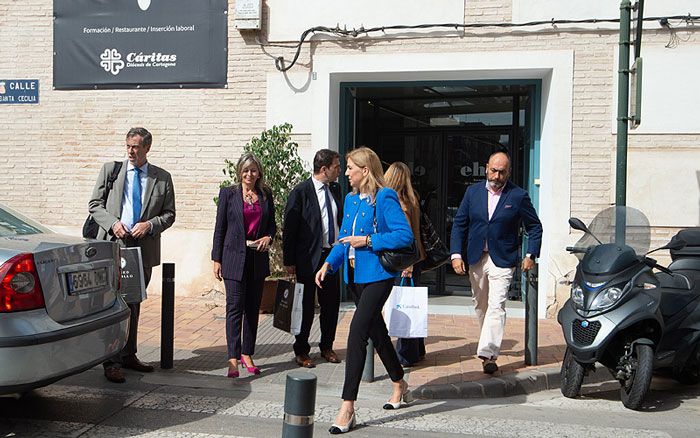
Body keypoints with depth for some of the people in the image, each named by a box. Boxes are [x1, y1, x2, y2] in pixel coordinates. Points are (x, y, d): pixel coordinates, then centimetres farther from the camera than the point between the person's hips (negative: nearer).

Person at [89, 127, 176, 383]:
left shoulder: (162, 178, 7)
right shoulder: (110, 170, 6)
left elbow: (169, 214, 8)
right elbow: (95, 205, 6)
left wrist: (150, 224, -11)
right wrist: (112, 223, -11)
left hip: (144, 248, 2)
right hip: (113, 245, -2)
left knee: (134, 304, 13)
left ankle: (128, 355, 25)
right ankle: (112, 362, -4)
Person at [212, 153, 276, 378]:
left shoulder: (266, 195, 9)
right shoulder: (228, 193, 1)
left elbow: (272, 224, 18)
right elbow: (220, 228, 1)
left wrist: (268, 237, -5)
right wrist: (217, 259, -2)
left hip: (258, 258, 4)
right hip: (234, 258, -3)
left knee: (253, 308, 9)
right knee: (235, 307, -9)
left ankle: (247, 354, 19)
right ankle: (233, 359, -11)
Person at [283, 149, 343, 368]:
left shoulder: (335, 189, 7)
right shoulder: (300, 192, -13)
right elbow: (289, 229, -11)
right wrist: (289, 261, -11)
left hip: (332, 255, 6)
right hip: (309, 257, -6)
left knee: (331, 304, 12)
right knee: (306, 306, 4)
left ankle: (327, 346, 28)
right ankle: (301, 351, 17)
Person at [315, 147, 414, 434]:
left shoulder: (384, 198, -12)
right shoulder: (350, 199, 12)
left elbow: (405, 235, -18)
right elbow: (343, 238, 18)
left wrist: (368, 241, -20)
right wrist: (329, 264, 4)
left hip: (377, 275, -9)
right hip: (355, 275, 9)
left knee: (357, 332, -15)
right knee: (376, 331, 19)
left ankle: (347, 408, -12)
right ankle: (400, 386, 39)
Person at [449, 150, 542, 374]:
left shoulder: (518, 196, -3)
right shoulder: (473, 192, 5)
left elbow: (534, 227, 6)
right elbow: (459, 224, 7)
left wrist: (531, 255, -2)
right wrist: (456, 254, -3)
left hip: (502, 259, -4)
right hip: (476, 259, 4)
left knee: (496, 306, -14)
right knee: (480, 306, 14)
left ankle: (488, 353, -17)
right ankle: (490, 345, 30)